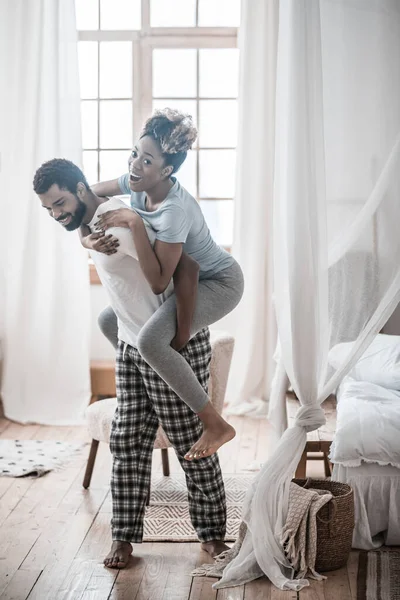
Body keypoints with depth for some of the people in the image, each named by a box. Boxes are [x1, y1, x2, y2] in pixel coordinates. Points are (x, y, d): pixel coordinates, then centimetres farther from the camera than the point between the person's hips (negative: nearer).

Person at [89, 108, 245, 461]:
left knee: (150, 339, -32)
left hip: (219, 283, -9)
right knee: (109, 320, 13)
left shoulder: (175, 211, -33)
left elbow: (158, 282, -32)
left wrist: (135, 224, -35)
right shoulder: (137, 184, -10)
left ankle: (215, 425, -22)